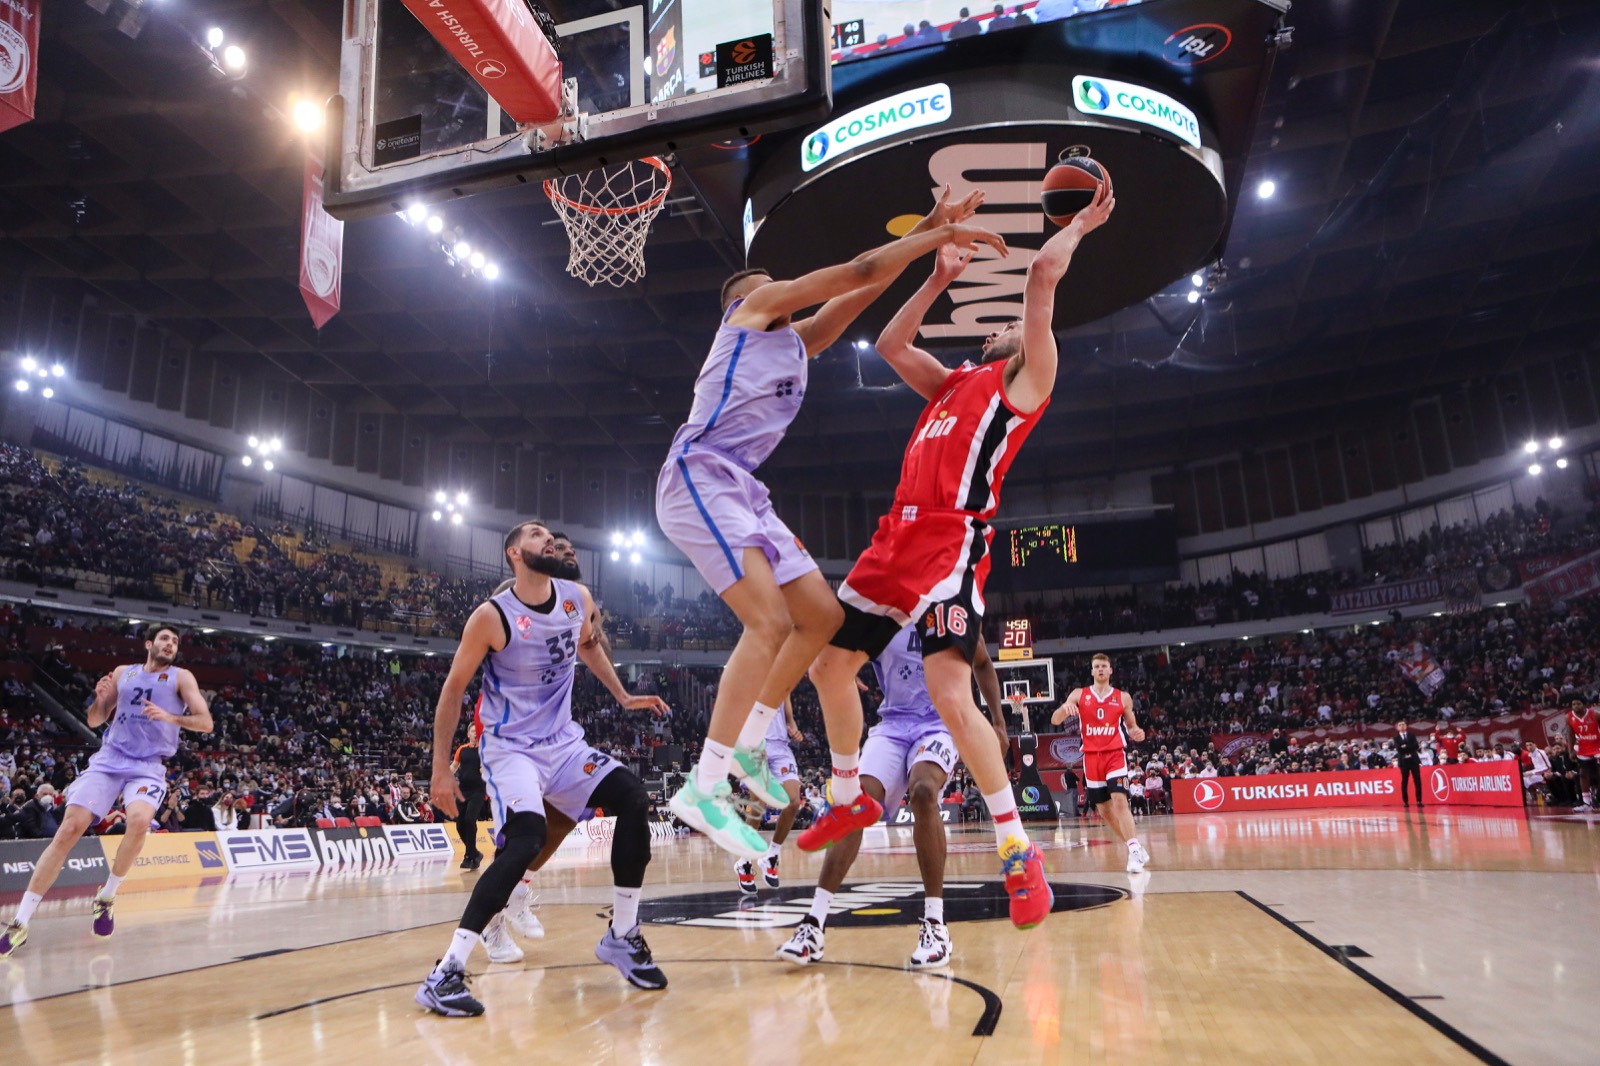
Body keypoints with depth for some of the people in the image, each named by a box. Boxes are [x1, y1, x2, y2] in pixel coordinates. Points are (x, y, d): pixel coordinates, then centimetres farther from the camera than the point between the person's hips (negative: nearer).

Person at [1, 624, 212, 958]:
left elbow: (206, 722, -7)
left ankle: (105, 898, -8)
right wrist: (100, 699, -6)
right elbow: (94, 721, 16)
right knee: (68, 830, -10)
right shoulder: (123, 673, 11)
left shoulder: (181, 677, 1)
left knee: (139, 821, -31)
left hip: (149, 766, -2)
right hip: (109, 759, 3)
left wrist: (169, 717, -23)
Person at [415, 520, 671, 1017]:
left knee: (632, 799, -10)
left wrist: (623, 696, 16)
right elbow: (452, 690, -7)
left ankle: (621, 937, 4)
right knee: (525, 840, -28)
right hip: (510, 748, -6)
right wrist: (441, 769, -9)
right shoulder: (492, 616, -16)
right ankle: (446, 973, -18)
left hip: (564, 742, 6)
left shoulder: (579, 599, 0)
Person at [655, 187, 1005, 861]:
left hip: (740, 489, 10)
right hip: (699, 476, -10)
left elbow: (865, 291, 25)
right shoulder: (757, 305, 6)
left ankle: (748, 745, 17)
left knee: (823, 617, 7)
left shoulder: (797, 342, 28)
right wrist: (938, 236, 8)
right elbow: (859, 271, 0)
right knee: (770, 622, -23)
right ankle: (705, 790, -22)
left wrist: (928, 231, 20)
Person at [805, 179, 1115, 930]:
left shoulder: (1027, 380, 6)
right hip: (898, 538, 9)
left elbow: (1043, 273, -2)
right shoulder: (952, 384, 27)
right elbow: (889, 345, 32)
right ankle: (848, 802, 31)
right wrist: (937, 282, 32)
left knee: (950, 693, -22)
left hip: (954, 542, -8)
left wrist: (1080, 224, 12)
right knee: (828, 665, 12)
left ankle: (1019, 853, -7)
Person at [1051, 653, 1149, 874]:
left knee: (1119, 800, -22)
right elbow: (1055, 720, -2)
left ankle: (1134, 850, -22)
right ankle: (1135, 844, 23)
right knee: (1104, 810, 7)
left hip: (1115, 754, -2)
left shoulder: (1123, 697, 6)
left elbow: (1131, 725, 16)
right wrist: (1065, 707, -24)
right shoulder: (1079, 695, 5)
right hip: (1092, 756, 2)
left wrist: (1136, 732, -8)